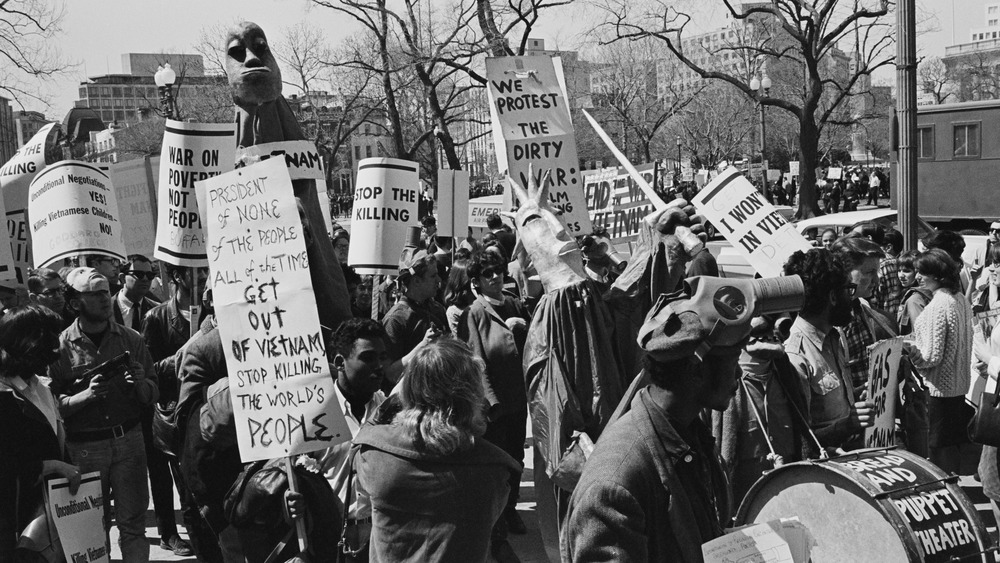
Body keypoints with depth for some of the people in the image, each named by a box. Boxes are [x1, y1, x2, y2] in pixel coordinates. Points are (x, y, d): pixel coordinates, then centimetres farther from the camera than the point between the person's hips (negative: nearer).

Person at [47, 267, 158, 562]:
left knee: (132, 523, 0)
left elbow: (151, 396, 7)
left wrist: (140, 383, -14)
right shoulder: (60, 346, -2)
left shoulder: (131, 339, 4)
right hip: (84, 447, -1)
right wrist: (87, 395, -19)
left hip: (128, 440, 1)